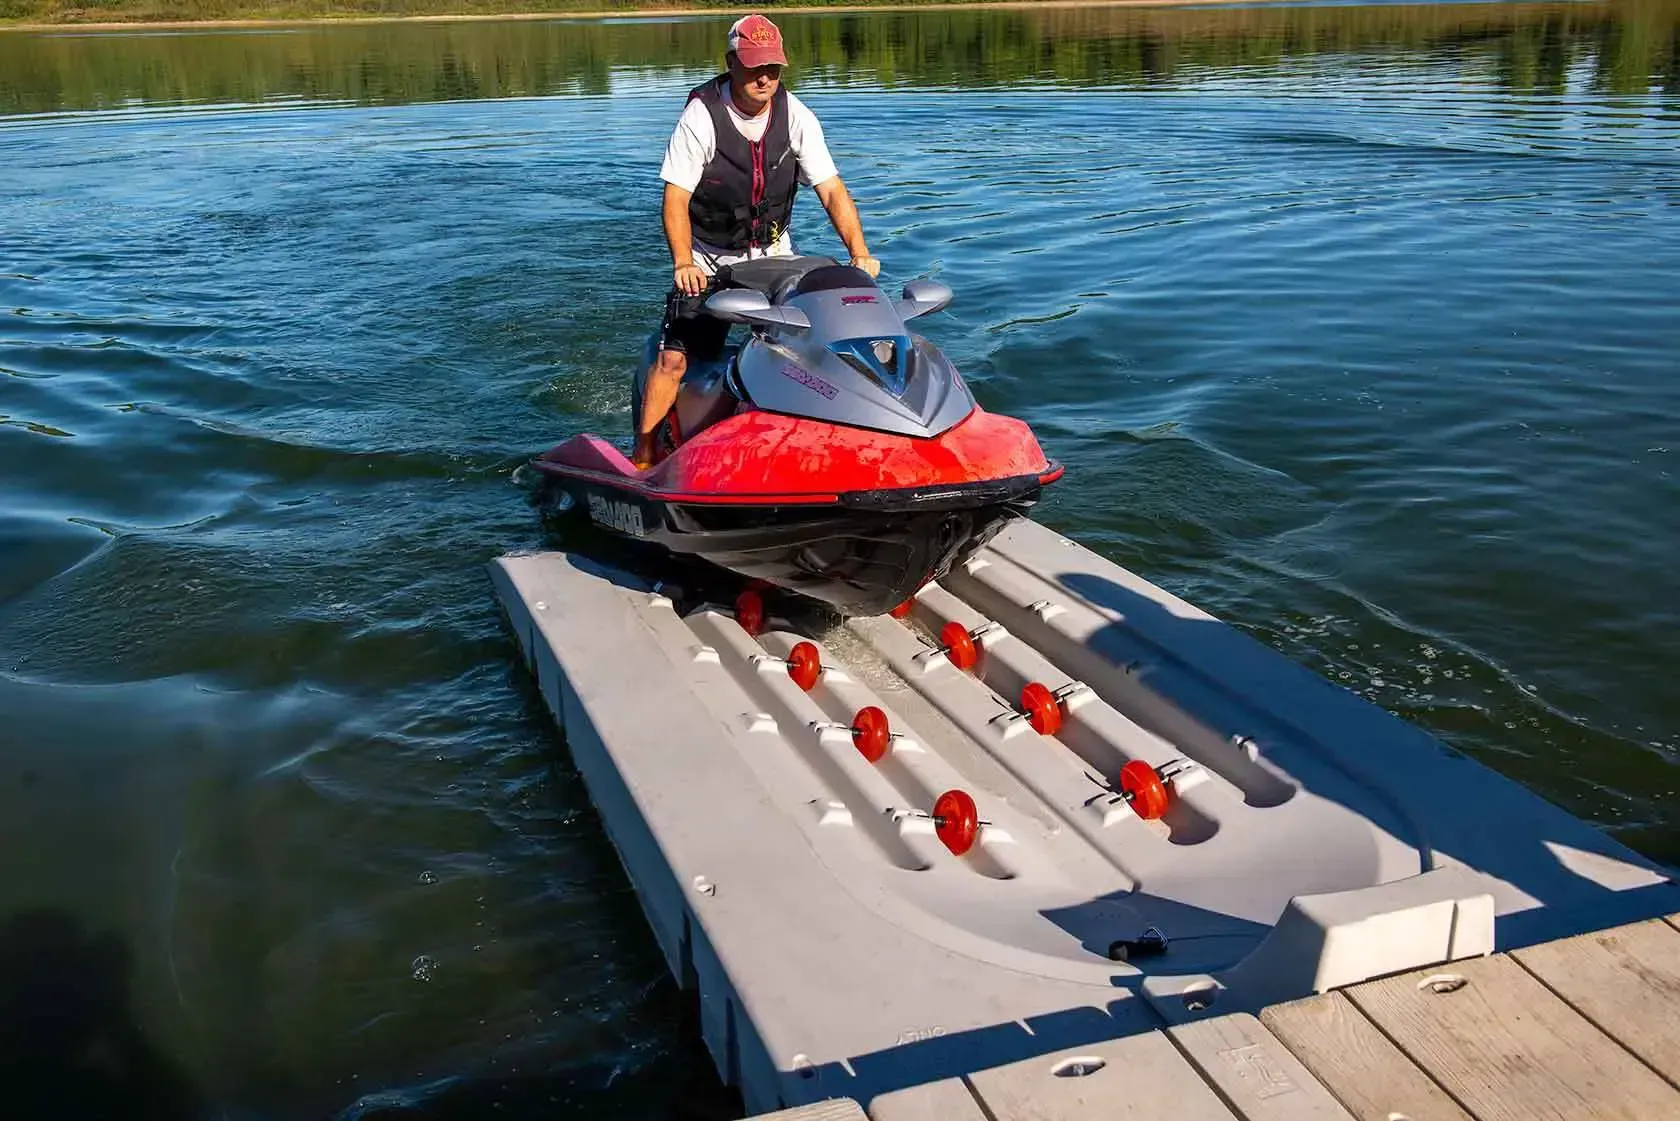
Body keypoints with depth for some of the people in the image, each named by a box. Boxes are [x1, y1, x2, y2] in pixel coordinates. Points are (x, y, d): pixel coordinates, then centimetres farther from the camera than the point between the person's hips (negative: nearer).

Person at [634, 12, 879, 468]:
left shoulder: (796, 116, -7)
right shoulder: (701, 115, -15)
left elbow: (832, 189, -10)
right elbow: (676, 196, -18)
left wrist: (859, 252, -24)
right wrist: (683, 262, -34)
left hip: (775, 254, 3)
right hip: (708, 259, -3)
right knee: (673, 358, -12)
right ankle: (642, 457, 0)